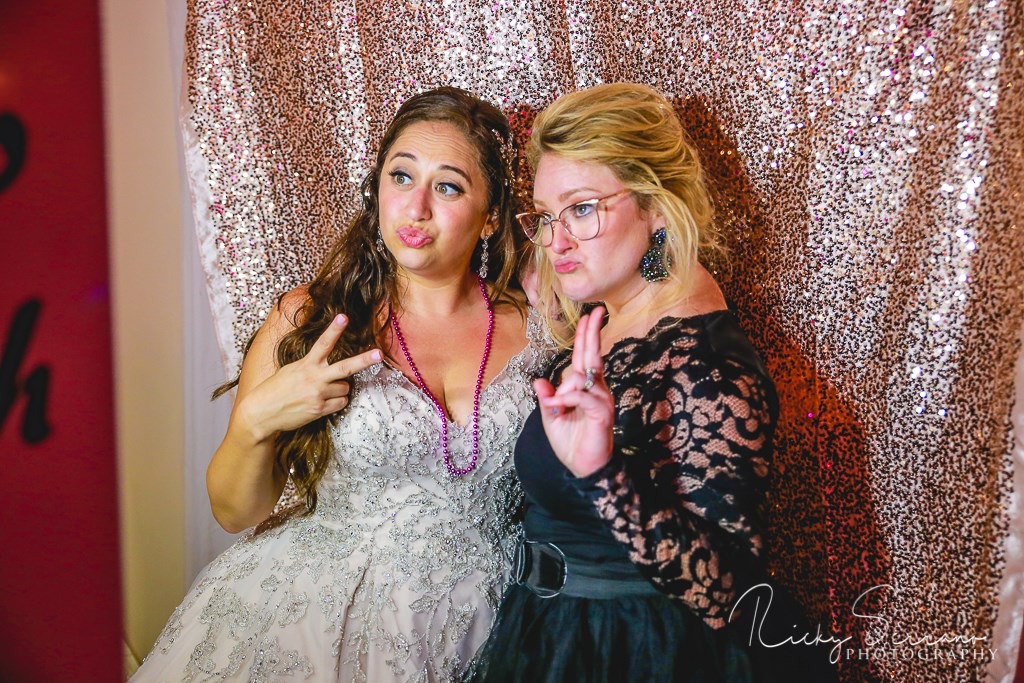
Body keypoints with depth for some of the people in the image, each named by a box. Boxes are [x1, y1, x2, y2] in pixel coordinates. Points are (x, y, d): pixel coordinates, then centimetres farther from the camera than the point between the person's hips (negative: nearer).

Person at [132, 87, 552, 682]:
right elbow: (236, 513, -2)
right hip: (315, 608, 2)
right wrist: (253, 422, -20)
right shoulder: (311, 319, -7)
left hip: (472, 629, -1)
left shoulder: (536, 326, -6)